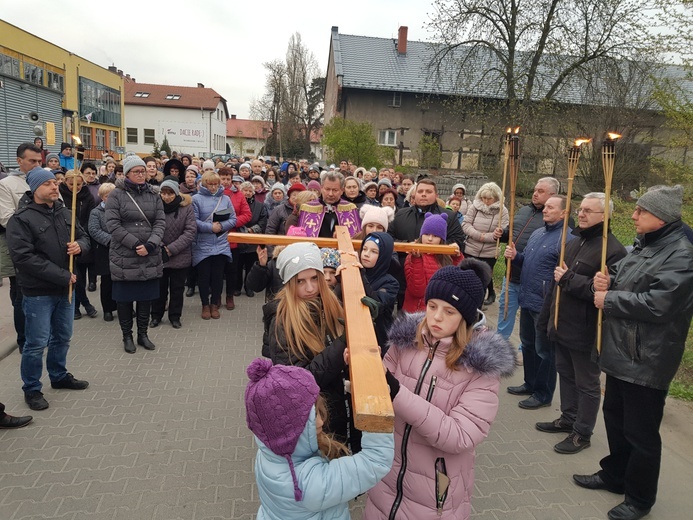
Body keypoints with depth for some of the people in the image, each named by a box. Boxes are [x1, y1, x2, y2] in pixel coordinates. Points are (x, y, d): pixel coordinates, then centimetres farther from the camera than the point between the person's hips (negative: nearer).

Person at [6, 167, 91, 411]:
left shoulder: (64, 213, 6)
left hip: (65, 289, 6)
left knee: (62, 337, 19)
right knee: (36, 343, 3)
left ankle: (59, 376, 39)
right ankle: (31, 389, 21)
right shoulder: (21, 219, -14)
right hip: (38, 292, -6)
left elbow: (84, 236, 16)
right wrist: (62, 276, -22)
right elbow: (24, 257, -21)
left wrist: (79, 245, -11)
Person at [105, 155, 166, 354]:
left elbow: (160, 222, 1)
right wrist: (135, 244, -18)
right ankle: (127, 336, 23)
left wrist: (151, 244, -15)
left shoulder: (153, 195, 8)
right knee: (125, 297, 7)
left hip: (150, 256, 3)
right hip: (124, 256, -3)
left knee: (146, 296, 11)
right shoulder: (116, 195, -3)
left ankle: (143, 334, 26)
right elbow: (113, 224, -10)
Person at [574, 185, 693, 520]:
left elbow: (657, 305, -28)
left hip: (647, 361, -9)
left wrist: (609, 300, -16)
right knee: (615, 416, 22)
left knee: (640, 431, 5)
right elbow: (620, 273, 20)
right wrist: (607, 280, -4)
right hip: (620, 352, 10)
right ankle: (615, 475, 41)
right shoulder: (644, 245, 11)